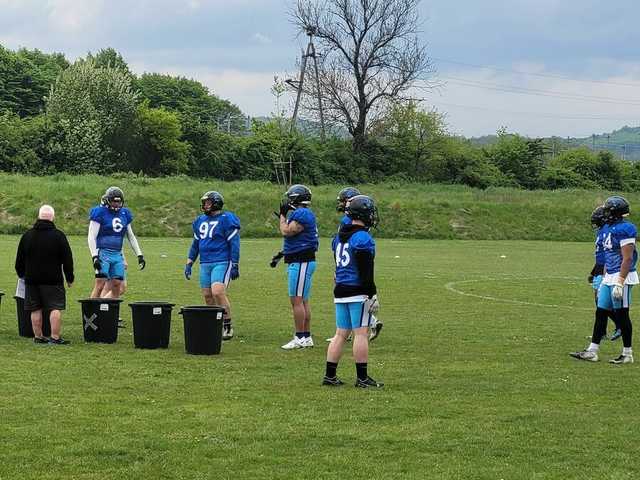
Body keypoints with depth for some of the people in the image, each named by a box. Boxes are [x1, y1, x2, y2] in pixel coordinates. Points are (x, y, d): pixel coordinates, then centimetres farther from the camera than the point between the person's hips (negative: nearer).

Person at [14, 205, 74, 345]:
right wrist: (70, 278, 6)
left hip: (32, 279, 4)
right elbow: (67, 260, -3)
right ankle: (55, 337, -9)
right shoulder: (58, 236, -6)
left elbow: (19, 259, 13)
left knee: (35, 309, 9)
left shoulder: (27, 236, 4)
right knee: (55, 308, -3)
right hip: (53, 279, -4)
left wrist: (21, 274, 29)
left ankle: (38, 337, 11)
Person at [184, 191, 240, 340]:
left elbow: (234, 244, -9)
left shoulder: (227, 220, -7)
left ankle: (228, 326, -11)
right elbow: (195, 244, 22)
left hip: (222, 262, -8)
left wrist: (235, 265, -13)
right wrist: (189, 263, 17)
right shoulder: (200, 221, 15)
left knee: (218, 292, -20)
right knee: (207, 296, 5)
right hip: (205, 264, 8)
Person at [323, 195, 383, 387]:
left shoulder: (339, 237, 13)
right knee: (361, 333, -5)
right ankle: (362, 378, -4)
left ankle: (329, 375, 11)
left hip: (340, 292, 8)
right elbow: (366, 271, -17)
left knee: (341, 334, 11)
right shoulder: (363, 238, -14)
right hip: (358, 292, -8)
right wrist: (373, 295, -15)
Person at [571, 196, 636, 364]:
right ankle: (592, 351, 12)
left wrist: (620, 283, -24)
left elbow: (627, 259, -20)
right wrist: (604, 280, 21)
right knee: (600, 313, 9)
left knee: (621, 315, -2)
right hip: (609, 277, 10)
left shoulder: (624, 229, -16)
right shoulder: (609, 229, 13)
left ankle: (627, 354, 8)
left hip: (621, 277, -10)